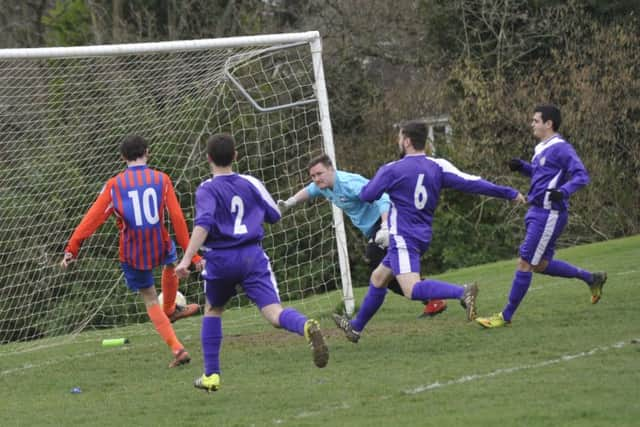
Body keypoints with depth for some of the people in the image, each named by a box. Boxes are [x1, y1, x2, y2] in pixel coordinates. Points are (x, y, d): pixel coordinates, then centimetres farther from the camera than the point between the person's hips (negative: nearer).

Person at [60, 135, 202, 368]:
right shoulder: (161, 180, -5)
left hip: (132, 255, -1)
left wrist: (72, 248, -10)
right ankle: (170, 310, 56)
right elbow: (177, 218, -7)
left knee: (150, 301, 13)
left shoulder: (114, 185, -6)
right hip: (160, 247, 1)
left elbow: (93, 217, -10)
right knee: (170, 263, 37)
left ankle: (177, 348, 3)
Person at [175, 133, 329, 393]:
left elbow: (203, 225, -20)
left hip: (220, 259, -2)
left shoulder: (207, 190, -3)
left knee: (213, 310, 24)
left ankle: (211, 375, 23)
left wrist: (186, 259, -26)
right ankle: (306, 326, -46)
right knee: (273, 312, -12)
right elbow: (274, 215, 18)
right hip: (253, 255, 2)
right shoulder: (251, 184, 9)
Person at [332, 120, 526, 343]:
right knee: (378, 278, 23)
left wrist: (379, 175, 22)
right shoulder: (438, 166, 2)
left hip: (403, 238, -9)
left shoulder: (392, 170, -10)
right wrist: (509, 193, -2)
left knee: (412, 289, -24)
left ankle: (462, 292, -44)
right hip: (422, 237, 9)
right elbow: (470, 183, -4)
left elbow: (367, 195, 0)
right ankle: (356, 327, 35)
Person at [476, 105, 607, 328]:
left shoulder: (560, 148, -14)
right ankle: (592, 279, 31)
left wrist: (564, 191, -37)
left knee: (525, 262, -7)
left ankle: (506, 316, -1)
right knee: (541, 264, 17)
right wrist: (521, 166, 13)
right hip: (537, 213, 10)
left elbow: (582, 175, -21)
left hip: (549, 215, -10)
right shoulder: (541, 149, 15)